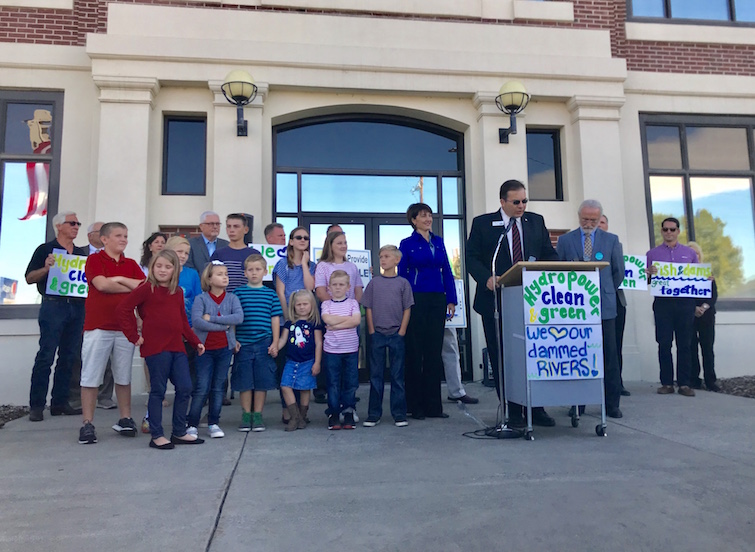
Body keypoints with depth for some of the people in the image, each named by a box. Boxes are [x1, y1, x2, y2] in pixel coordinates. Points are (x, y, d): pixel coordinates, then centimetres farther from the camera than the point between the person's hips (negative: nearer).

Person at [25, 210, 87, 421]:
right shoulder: (45, 250, 3)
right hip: (53, 305, -5)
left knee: (69, 357, 6)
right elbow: (29, 278, 0)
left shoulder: (81, 253, 18)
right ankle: (37, 405, 0)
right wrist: (46, 268, -17)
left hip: (77, 307, 5)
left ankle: (60, 402, 14)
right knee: (45, 357, -6)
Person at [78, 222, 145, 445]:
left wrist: (120, 279, -9)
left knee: (124, 377, 10)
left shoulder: (131, 264, 13)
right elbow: (101, 284, -15)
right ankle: (87, 424, 8)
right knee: (91, 377, 1)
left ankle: (125, 420, 19)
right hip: (98, 327, -4)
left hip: (125, 327, 4)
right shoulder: (94, 260, 1)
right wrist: (133, 288, -4)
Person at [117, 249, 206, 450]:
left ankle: (179, 432, 21)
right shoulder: (147, 289, -4)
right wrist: (134, 336, -10)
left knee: (185, 388, 7)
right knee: (158, 391, 2)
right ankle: (157, 435, 15)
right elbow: (122, 309, -9)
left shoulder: (178, 292, 14)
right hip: (155, 348, -6)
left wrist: (196, 342, 16)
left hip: (177, 347, 6)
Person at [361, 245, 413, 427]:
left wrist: (401, 332, -5)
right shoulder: (374, 282, 6)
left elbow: (407, 309, 2)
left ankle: (399, 414, 13)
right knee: (376, 375, 6)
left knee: (397, 375, 5)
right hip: (377, 335, 1)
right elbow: (368, 308, 6)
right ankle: (374, 414, 14)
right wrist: (372, 331, -1)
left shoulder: (403, 283, 3)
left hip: (396, 335, -1)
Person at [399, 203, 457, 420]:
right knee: (415, 353, 1)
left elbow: (447, 272, 13)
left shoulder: (438, 242, 13)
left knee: (434, 352, 6)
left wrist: (451, 300, 6)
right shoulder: (407, 244, 1)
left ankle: (433, 405, 14)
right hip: (416, 301, -4)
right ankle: (415, 406, 11)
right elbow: (401, 275, 0)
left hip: (437, 300, 4)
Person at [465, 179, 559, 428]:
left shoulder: (536, 221, 11)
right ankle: (513, 411, 13)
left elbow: (549, 254, 12)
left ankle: (536, 409, 16)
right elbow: (472, 258, -2)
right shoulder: (482, 223, 2)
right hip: (497, 300, -2)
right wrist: (486, 278, -19)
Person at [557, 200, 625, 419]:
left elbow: (618, 271, 14)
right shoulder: (565, 240, 8)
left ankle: (612, 404, 9)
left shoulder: (611, 240, 10)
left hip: (604, 307, 0)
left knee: (609, 355, 1)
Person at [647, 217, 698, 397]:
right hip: (663, 302, -1)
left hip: (685, 302, 1)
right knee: (664, 344, -1)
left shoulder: (690, 253, 15)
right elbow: (646, 281, 7)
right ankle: (667, 383, 3)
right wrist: (650, 274, -14)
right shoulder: (652, 253, 11)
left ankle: (684, 383, 5)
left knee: (685, 344, 1)